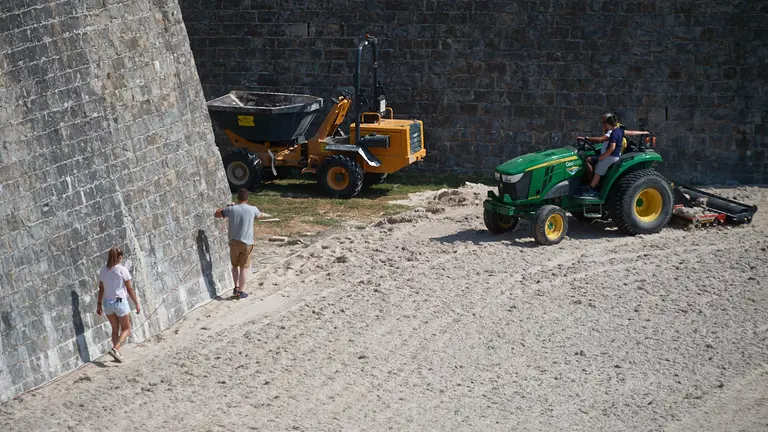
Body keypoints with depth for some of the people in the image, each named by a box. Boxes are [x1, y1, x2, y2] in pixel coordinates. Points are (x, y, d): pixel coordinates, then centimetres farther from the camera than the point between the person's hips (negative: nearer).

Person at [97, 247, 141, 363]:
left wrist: (99, 304, 14)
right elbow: (129, 289, -8)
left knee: (115, 329, 18)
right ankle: (115, 349, -14)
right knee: (126, 329, 8)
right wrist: (137, 303, -1)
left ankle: (117, 354, 19)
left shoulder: (103, 271, 1)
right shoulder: (122, 270, -11)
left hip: (107, 303, 5)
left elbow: (101, 289, 5)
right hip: (120, 301, -5)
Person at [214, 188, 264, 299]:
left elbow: (216, 214, 9)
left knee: (235, 265, 19)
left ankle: (236, 287, 13)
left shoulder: (231, 209, -6)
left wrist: (227, 207, 20)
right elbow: (261, 215, 17)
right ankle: (241, 291, 9)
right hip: (247, 243, -1)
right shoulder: (252, 209, -7)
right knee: (244, 267, 7)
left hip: (234, 242, 1)